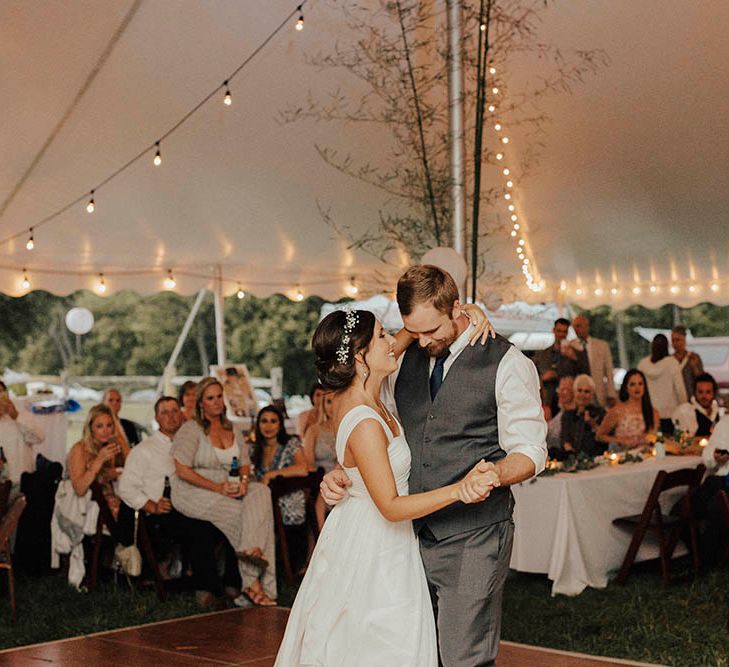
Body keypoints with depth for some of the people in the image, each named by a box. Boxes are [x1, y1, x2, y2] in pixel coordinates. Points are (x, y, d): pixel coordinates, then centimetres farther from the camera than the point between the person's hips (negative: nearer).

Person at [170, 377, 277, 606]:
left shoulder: (233, 432, 17)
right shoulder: (190, 430, -3)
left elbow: (244, 464, 16)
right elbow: (182, 470, -12)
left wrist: (243, 480, -9)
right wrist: (216, 487, -18)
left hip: (226, 491, 6)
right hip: (193, 493, -6)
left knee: (261, 492, -24)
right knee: (244, 515, -26)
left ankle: (253, 549, -35)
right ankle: (253, 582, -20)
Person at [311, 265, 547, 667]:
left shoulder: (507, 364, -6)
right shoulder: (405, 362, 12)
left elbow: (530, 452, -7)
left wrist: (497, 473, -29)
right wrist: (342, 473, 0)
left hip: (473, 541, -5)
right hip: (412, 535, 6)